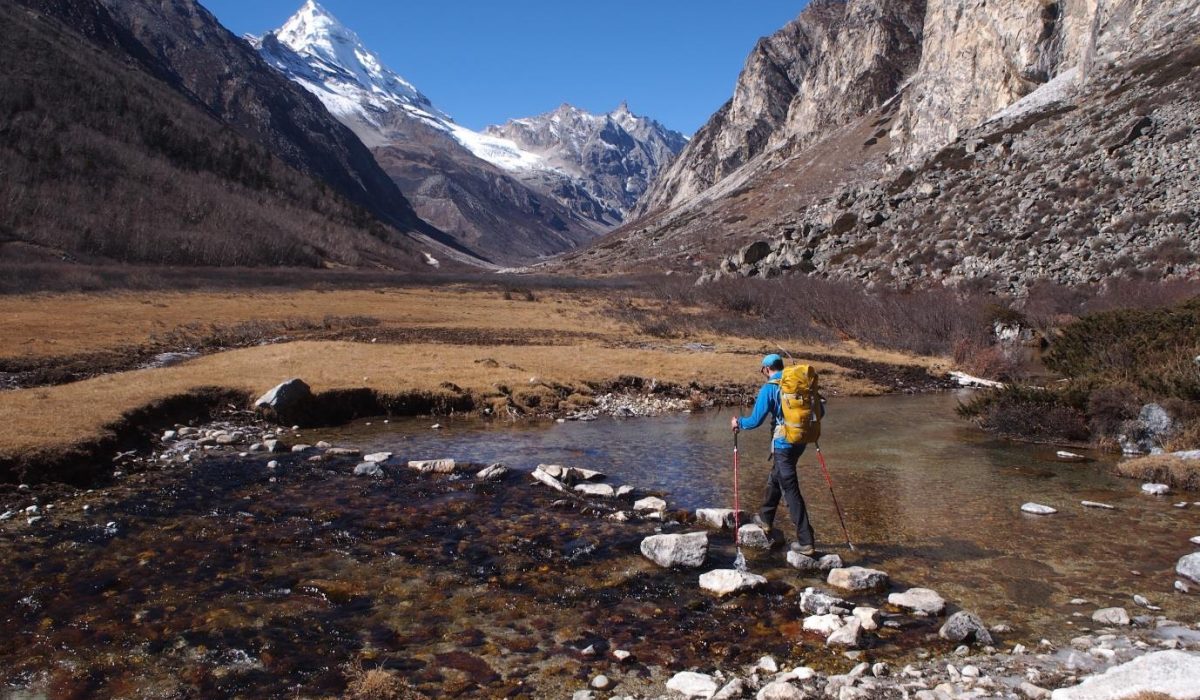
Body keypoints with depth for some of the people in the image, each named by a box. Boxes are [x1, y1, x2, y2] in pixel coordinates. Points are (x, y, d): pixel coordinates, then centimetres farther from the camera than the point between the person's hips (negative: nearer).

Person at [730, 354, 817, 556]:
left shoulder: (769, 389, -11)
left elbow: (755, 420, -12)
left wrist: (738, 423, 8)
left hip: (783, 443, -7)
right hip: (800, 441, 7)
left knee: (790, 491, -3)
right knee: (775, 479, 26)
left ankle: (806, 542, -4)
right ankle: (766, 519, 42)